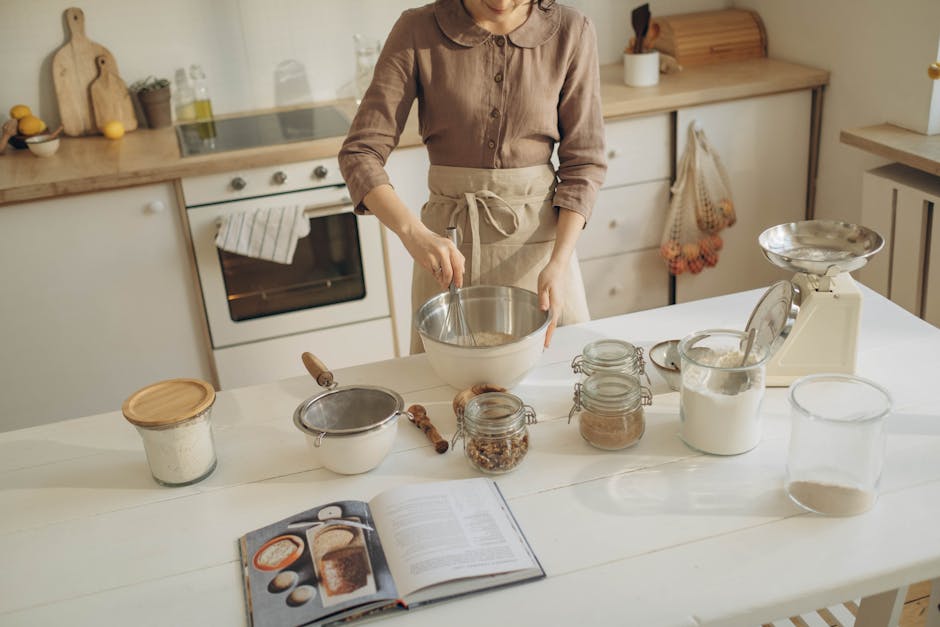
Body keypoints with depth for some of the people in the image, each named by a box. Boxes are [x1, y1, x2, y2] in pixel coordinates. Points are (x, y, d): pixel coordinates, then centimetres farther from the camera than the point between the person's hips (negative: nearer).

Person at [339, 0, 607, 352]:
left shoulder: (571, 33, -7)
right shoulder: (417, 32, -8)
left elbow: (584, 164, -4)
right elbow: (360, 154, -11)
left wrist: (558, 264, -15)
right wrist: (412, 231, -27)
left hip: (538, 233, 1)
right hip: (448, 242, 0)